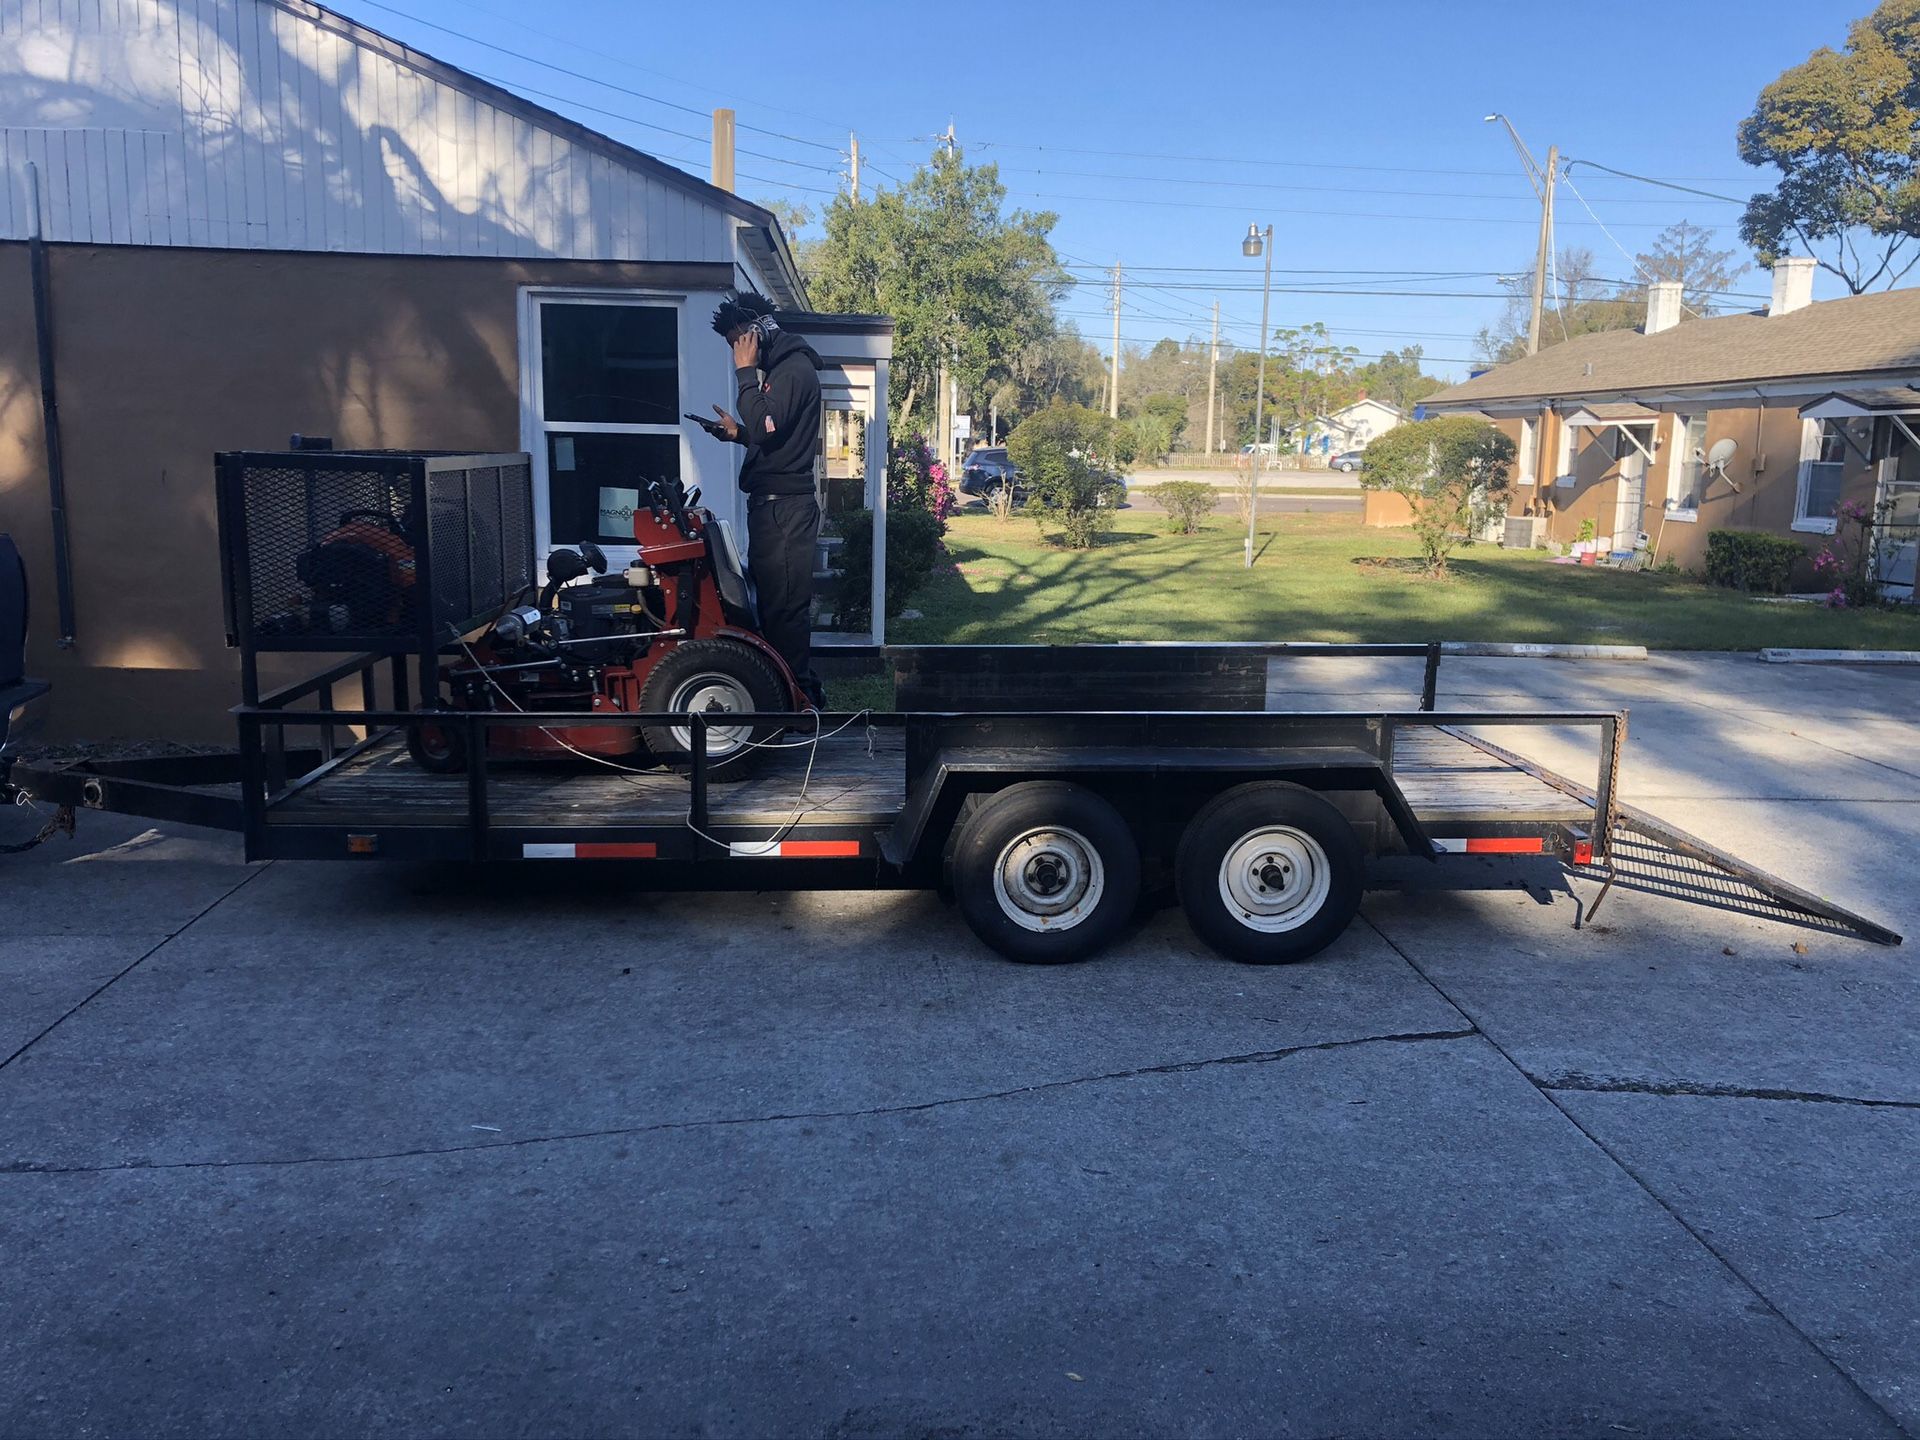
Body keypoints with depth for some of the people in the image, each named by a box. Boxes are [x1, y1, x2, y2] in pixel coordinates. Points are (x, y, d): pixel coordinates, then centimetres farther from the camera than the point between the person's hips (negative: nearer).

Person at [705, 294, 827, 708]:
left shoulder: (795, 369, -12)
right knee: (777, 601, 13)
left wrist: (746, 371, -15)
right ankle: (804, 692, 19)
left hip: (784, 507, -11)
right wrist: (737, 432, 11)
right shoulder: (779, 369, 20)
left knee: (785, 605, -9)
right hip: (772, 504, 11)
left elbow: (766, 429, -23)